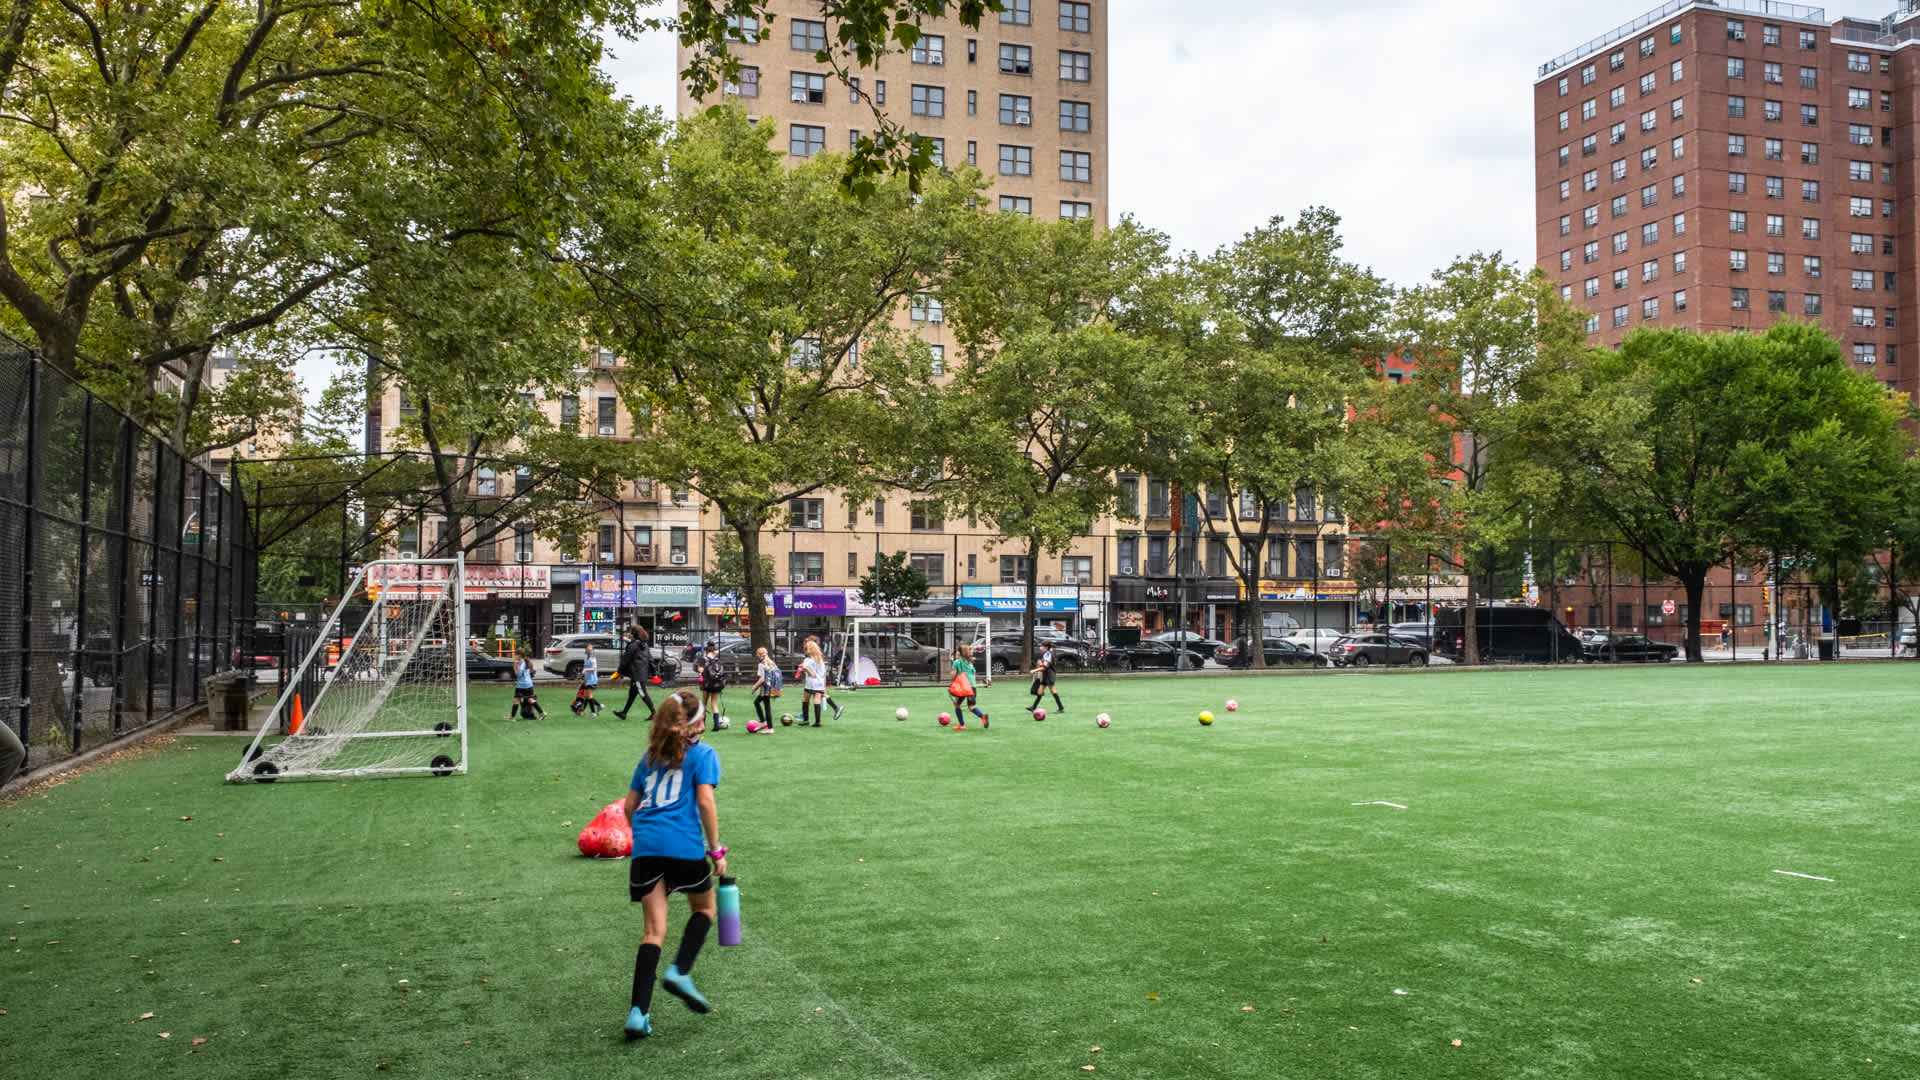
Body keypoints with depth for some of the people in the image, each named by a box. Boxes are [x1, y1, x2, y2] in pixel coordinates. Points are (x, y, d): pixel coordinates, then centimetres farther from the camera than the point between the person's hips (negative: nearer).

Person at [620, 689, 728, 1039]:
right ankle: (680, 971, 0)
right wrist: (716, 849, -2)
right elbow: (705, 802, -7)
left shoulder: (650, 757, 21)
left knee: (653, 931, 6)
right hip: (685, 846, -4)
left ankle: (639, 1011, -5)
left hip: (646, 848, 4)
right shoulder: (702, 754, 5)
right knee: (704, 908, 20)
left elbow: (629, 806, 20)